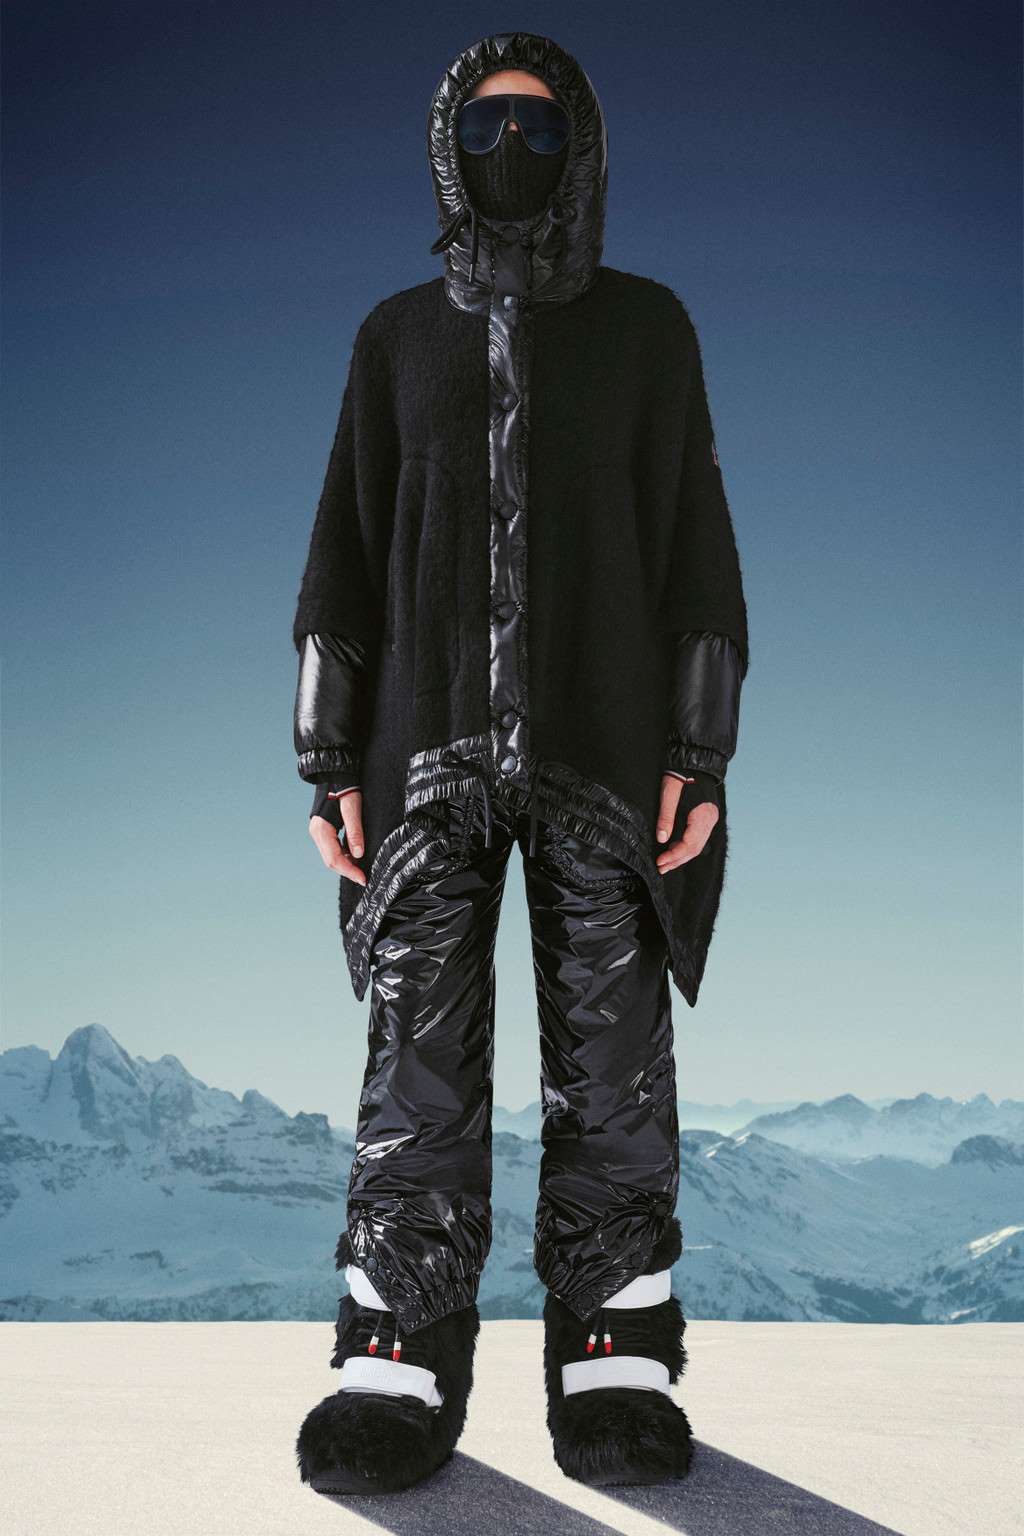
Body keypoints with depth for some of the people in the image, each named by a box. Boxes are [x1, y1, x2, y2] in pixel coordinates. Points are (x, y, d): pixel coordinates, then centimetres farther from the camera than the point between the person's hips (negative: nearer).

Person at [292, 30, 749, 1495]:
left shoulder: (647, 325, 10)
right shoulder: (399, 335, 14)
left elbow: (696, 542, 5)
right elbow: (347, 552, 11)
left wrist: (702, 753, -6)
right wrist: (329, 760, 1)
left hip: (605, 743, -1)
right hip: (431, 745, 1)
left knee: (611, 1056, -1)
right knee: (420, 1054, -3)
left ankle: (615, 1359, 8)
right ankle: (402, 1363, 4)